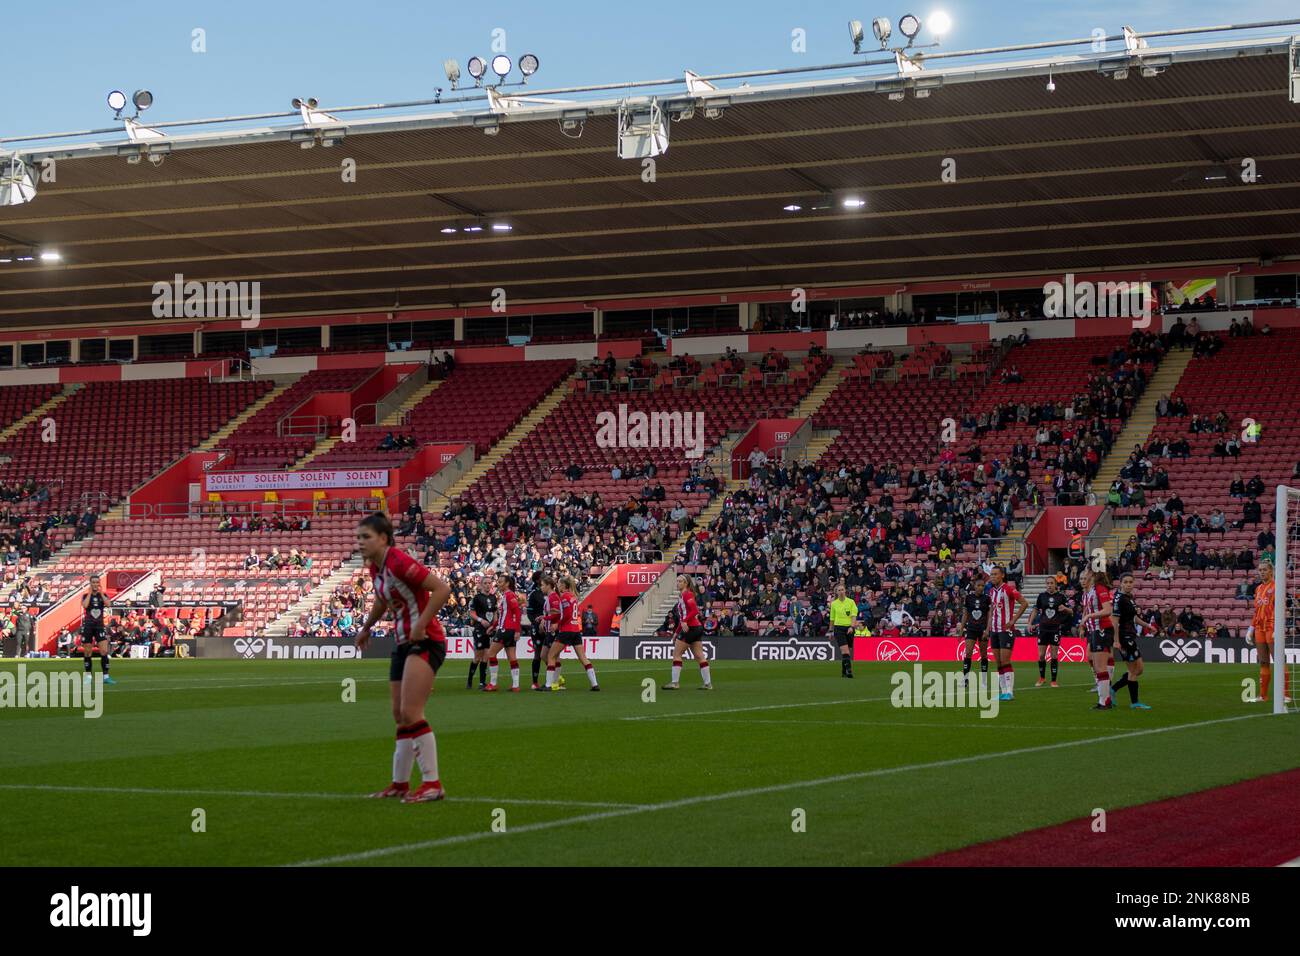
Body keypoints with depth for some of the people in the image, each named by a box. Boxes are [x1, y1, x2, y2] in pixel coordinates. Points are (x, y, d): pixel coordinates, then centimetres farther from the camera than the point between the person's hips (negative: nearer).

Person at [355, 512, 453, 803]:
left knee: (410, 713, -17)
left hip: (425, 641, -9)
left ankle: (432, 784, -13)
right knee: (400, 716, 12)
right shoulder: (375, 567, 7)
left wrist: (420, 625, -23)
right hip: (403, 643, 9)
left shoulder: (399, 562, -20)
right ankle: (400, 784, 20)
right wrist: (366, 627, 35)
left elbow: (442, 589, -24)